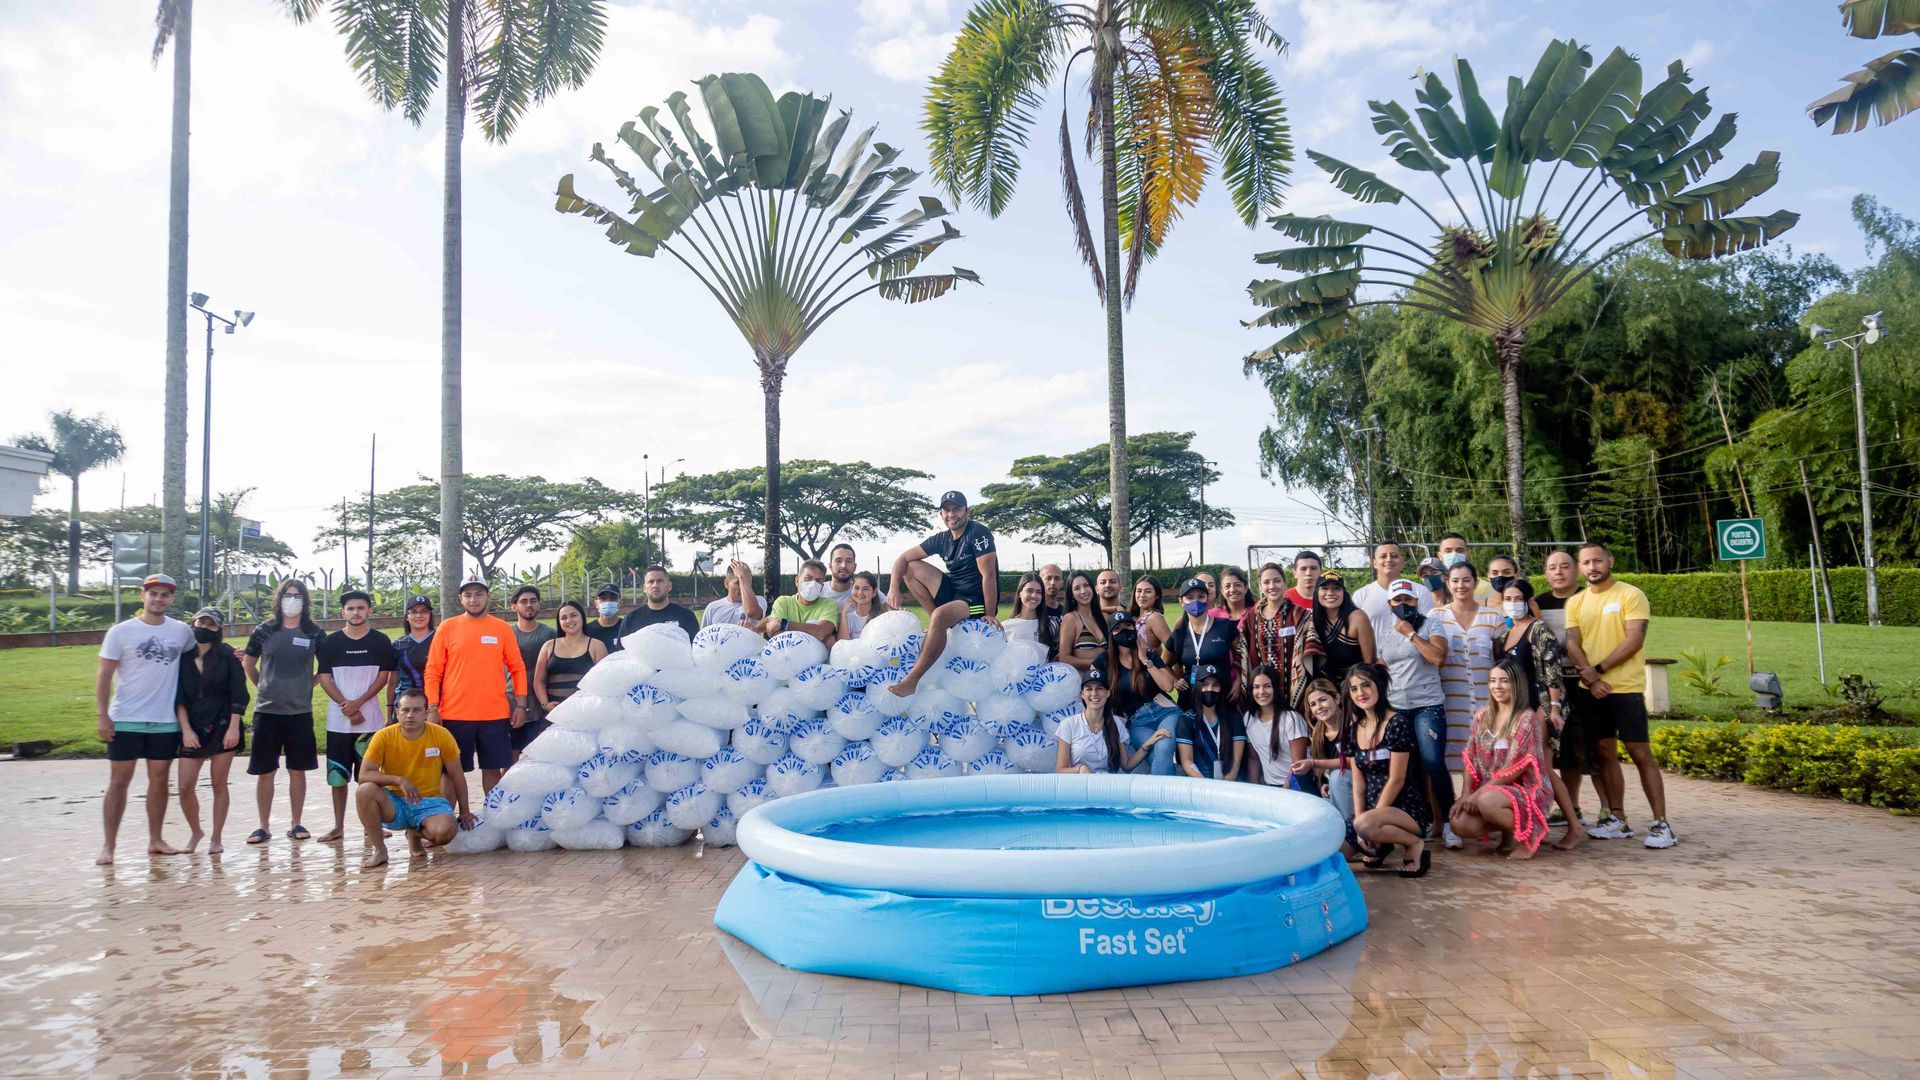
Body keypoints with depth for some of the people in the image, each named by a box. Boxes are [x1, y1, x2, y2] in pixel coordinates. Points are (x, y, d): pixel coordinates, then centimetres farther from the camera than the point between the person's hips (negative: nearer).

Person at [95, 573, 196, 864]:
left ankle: (155, 840, 19)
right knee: (119, 781, 2)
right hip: (125, 720, -2)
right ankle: (108, 845, 8)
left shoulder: (182, 631, 4)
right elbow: (104, 676, -3)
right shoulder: (121, 632, -3)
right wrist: (102, 716, -10)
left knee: (159, 780, 9)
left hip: (166, 722, 3)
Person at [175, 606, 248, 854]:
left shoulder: (227, 655, -3)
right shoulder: (184, 657, 3)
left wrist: (234, 727, -11)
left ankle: (216, 838, 15)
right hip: (192, 729, 2)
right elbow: (178, 697, 3)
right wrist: (186, 729, -5)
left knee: (218, 784, 4)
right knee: (185, 787, 0)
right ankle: (195, 832, 23)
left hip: (222, 727, -2)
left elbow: (239, 694, -5)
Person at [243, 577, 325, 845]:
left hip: (300, 712, 0)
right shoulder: (264, 631, 2)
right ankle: (263, 827, 13)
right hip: (267, 711, 0)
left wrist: (307, 685, 3)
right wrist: (264, 687, 14)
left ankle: (296, 824, 15)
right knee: (264, 772, 4)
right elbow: (248, 663, 15)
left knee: (297, 770, 6)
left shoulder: (315, 633, 0)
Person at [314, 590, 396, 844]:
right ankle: (339, 826, 14)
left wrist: (358, 703, -12)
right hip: (338, 721, 1)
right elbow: (325, 679, 2)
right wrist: (346, 707, -10)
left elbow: (383, 677, 0)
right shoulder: (329, 643, 4)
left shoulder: (381, 642, 2)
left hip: (370, 720, -1)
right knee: (337, 776, 5)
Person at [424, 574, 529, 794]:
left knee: (493, 768, 6)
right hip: (454, 715, -1)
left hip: (495, 715, 1)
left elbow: (517, 668, 8)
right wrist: (432, 709, -5)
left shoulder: (502, 628, 6)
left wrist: (520, 705, 1)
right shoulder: (447, 627, 3)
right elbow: (433, 672, 2)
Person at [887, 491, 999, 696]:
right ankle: (938, 623, -1)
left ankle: (911, 681, -36)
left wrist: (990, 614, -20)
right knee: (911, 568, 1)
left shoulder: (979, 533, -13)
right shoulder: (941, 539, 6)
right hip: (953, 592, 8)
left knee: (940, 615, -37)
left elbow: (988, 575, -18)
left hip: (977, 601, -8)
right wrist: (894, 590, -7)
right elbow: (903, 558, 8)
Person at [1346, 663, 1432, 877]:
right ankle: (1380, 843, 17)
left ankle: (1415, 844, -7)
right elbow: (1358, 782, 7)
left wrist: (1363, 823, -15)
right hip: (1373, 809, 7)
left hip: (1406, 809, -7)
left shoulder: (1396, 724, -13)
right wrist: (1358, 821, -8)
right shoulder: (1354, 729, 8)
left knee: (1365, 824, -37)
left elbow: (1396, 780, -15)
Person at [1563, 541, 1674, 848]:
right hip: (1591, 690, 5)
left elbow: (1634, 641, -11)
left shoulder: (1630, 595, -3)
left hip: (1626, 688, -5)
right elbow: (1572, 644, 3)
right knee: (1604, 753, 9)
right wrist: (1589, 676, -12)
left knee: (1640, 753, -5)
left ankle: (1661, 824, -2)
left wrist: (1599, 669, -14)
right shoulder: (1575, 603, 11)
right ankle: (1617, 820, 17)